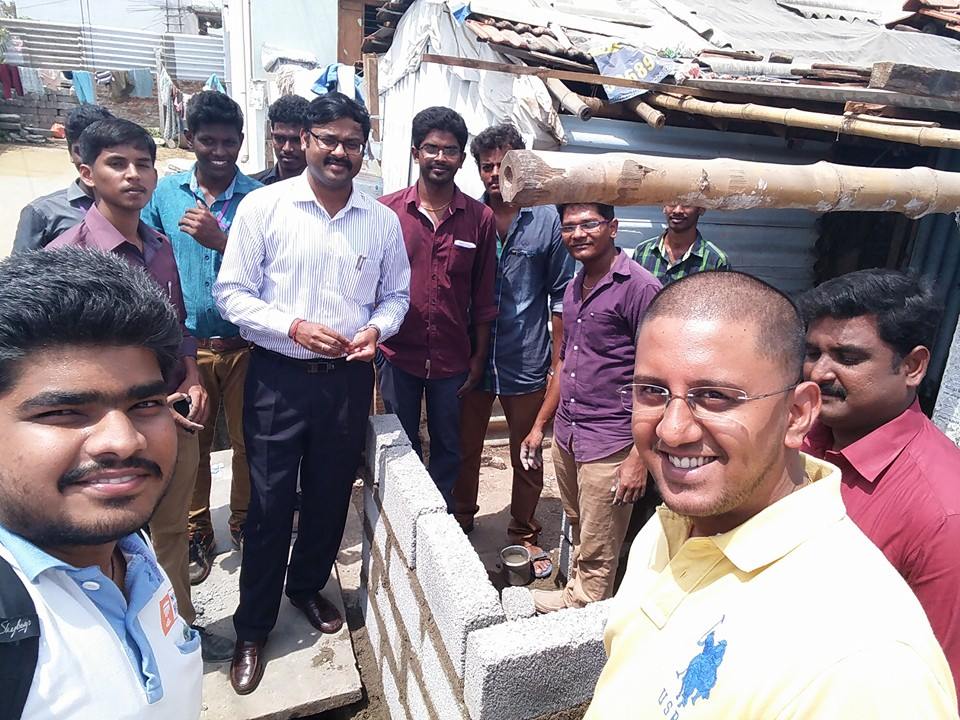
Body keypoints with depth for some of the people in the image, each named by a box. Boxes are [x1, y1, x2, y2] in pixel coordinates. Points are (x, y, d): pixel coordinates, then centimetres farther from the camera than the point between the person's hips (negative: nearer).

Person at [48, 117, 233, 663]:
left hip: (178, 418, 6)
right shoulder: (69, 254, -15)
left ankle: (181, 624, 42)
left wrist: (192, 380, -3)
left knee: (173, 529, 21)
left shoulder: (162, 248, 4)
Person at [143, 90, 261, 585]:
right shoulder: (165, 192, 4)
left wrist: (220, 241, -22)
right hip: (185, 345, 2)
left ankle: (243, 523, 32)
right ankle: (195, 534, 31)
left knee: (248, 442, 9)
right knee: (189, 443, 12)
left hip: (245, 345, -1)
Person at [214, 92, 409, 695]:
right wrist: (294, 327, -19)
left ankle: (308, 586, 43)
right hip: (280, 378, -2)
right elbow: (232, 293, -6)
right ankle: (253, 629, 26)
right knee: (270, 503, 6)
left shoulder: (383, 220, 3)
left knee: (331, 494, 16)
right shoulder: (264, 206, -5)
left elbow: (397, 294, 11)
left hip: (349, 378, 3)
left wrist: (377, 328, -10)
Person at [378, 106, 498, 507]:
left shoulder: (481, 219, -1)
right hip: (398, 354, 0)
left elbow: (483, 297, 3)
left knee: (448, 448, 14)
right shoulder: (386, 211, -3)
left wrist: (479, 357, 3)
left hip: (453, 358, 1)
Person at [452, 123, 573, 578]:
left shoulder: (546, 219, -1)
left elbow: (560, 294, 2)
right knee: (465, 448, 16)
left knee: (528, 456, 11)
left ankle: (524, 534, 31)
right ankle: (460, 520, 39)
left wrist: (558, 360, 0)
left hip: (526, 364, -1)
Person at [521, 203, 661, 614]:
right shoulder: (574, 289, 12)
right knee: (578, 536, 23)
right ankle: (573, 597, 40)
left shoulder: (639, 288, -13)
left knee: (597, 556, 7)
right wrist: (539, 425, 19)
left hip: (609, 444, -7)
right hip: (566, 437, 7)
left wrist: (639, 456, -18)